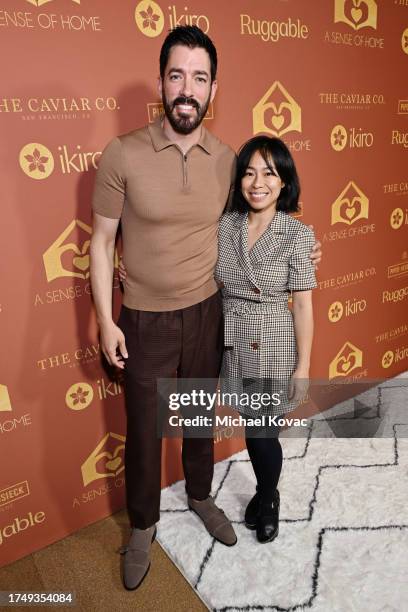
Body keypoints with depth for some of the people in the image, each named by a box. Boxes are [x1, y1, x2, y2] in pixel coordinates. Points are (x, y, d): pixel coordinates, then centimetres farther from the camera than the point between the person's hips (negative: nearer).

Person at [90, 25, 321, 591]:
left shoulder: (228, 161, -3)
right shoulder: (122, 155, -12)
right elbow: (101, 242, -6)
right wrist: (105, 320, -7)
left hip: (207, 314, 3)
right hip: (144, 322, -2)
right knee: (143, 431, 13)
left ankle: (200, 497, 49)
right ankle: (143, 525, 41)